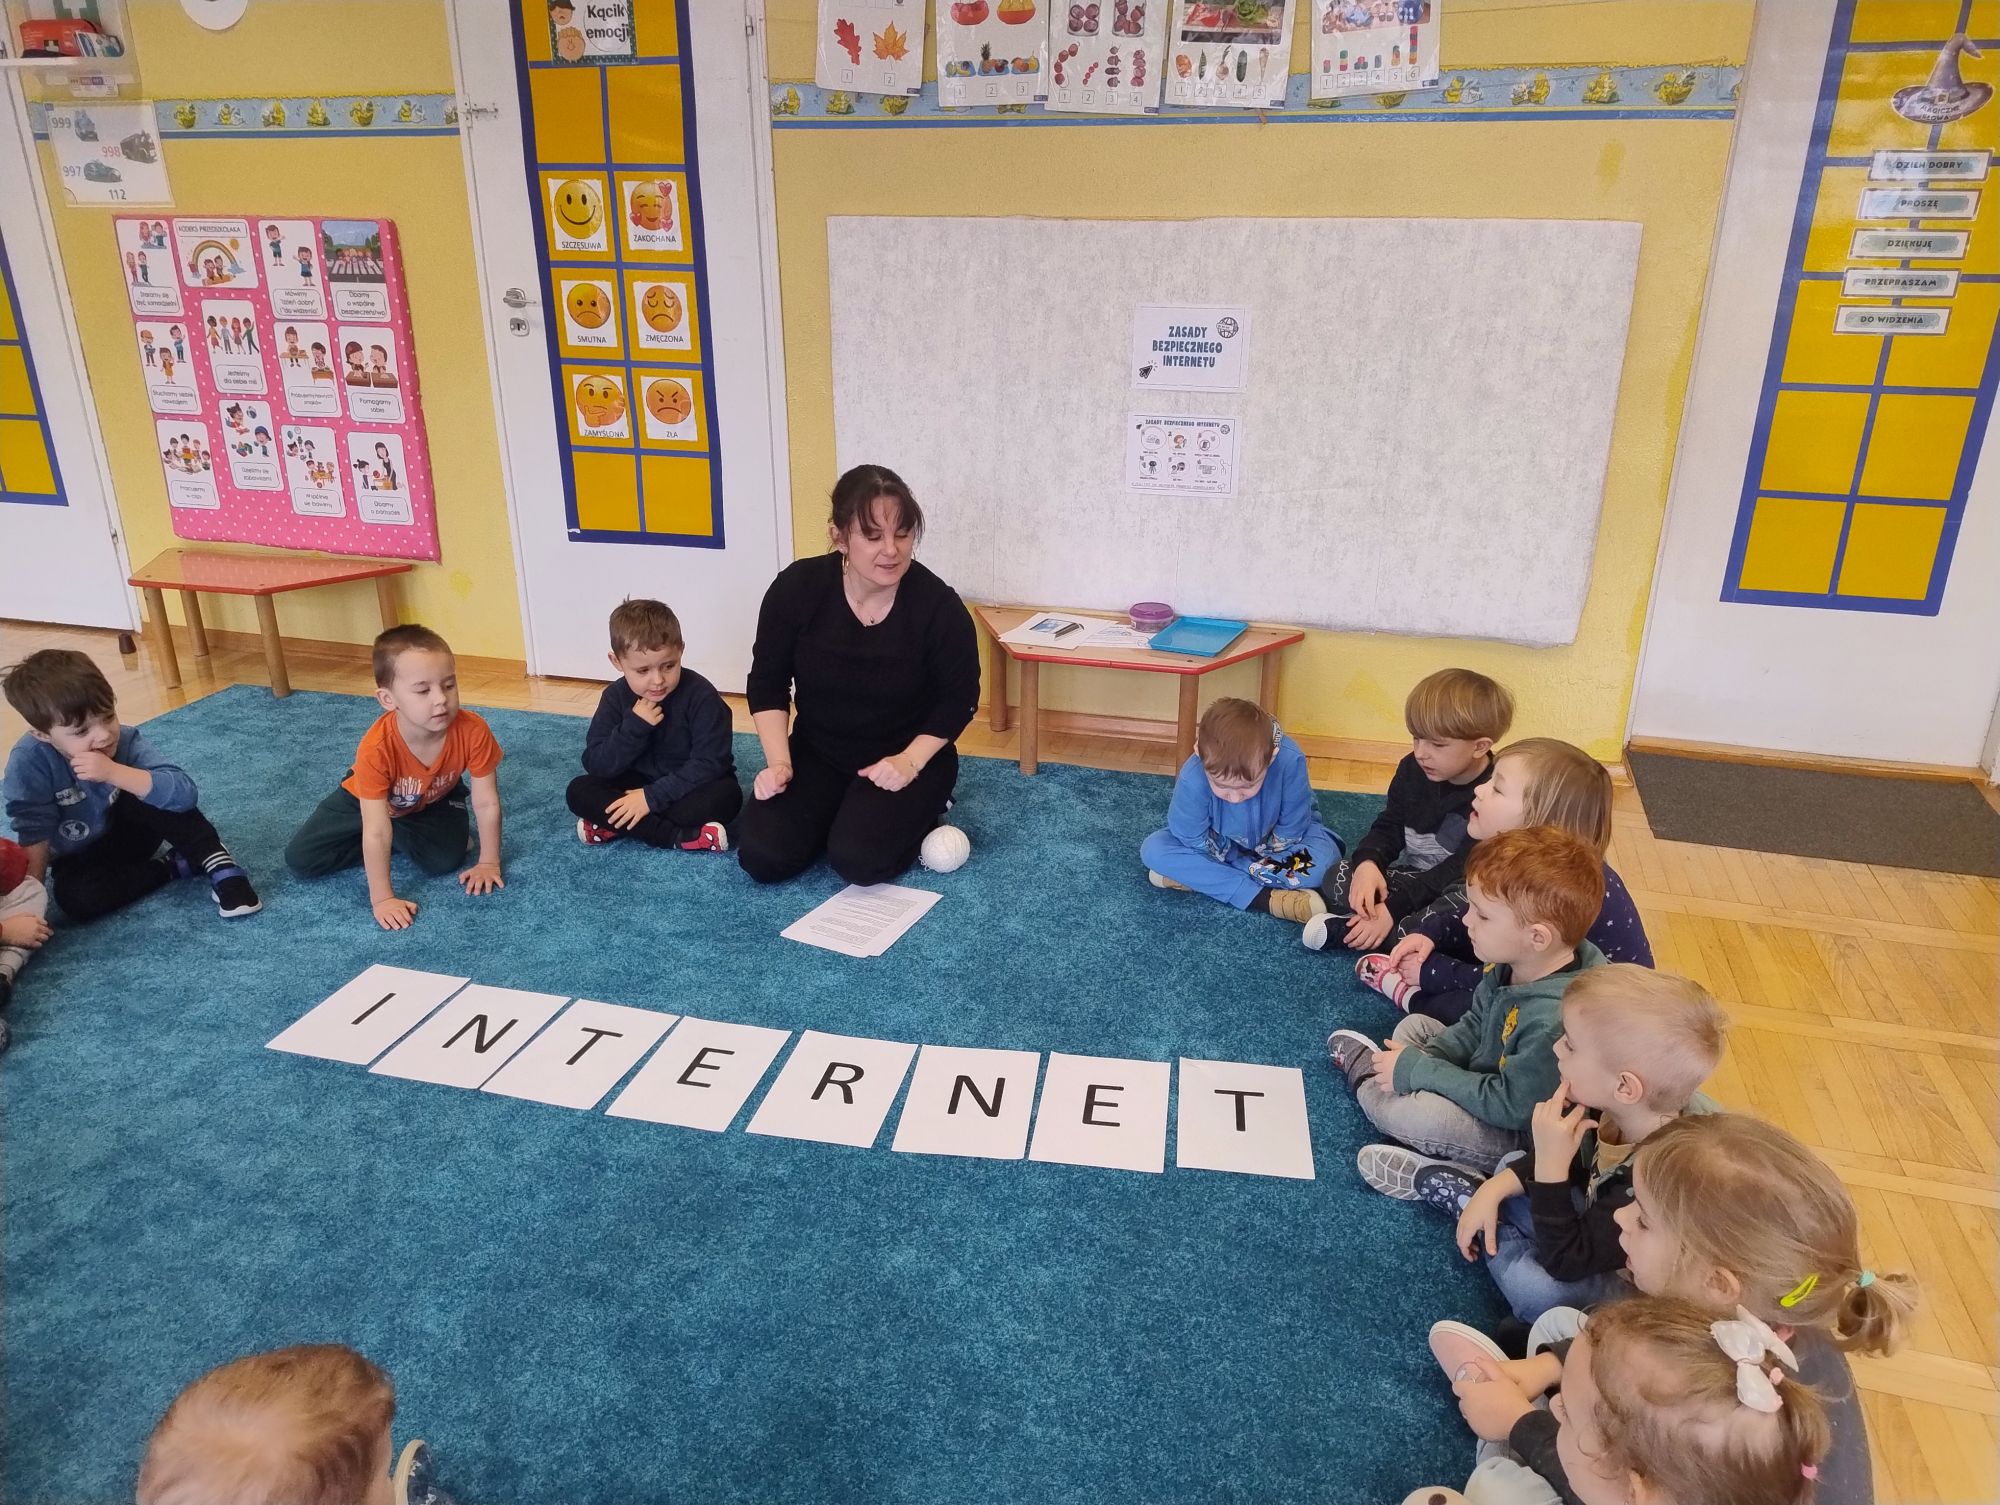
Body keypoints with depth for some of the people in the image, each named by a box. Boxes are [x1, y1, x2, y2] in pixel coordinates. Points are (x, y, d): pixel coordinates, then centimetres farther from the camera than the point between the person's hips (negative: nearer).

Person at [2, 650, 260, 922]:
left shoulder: (124, 741, -25)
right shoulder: (29, 761, -27)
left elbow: (185, 793, -37)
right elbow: (34, 830, -19)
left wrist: (114, 772, -45)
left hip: (130, 831, 0)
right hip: (78, 859, 0)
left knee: (152, 792, -29)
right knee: (77, 898, -31)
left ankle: (218, 863, -22)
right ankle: (173, 866, -14)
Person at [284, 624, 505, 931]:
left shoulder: (473, 731, -36)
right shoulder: (376, 748, -41)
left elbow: (486, 803, -24)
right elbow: (375, 832, -38)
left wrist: (489, 863, -20)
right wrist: (382, 899, -37)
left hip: (433, 799, 1)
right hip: (366, 801, -1)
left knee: (445, 858, -24)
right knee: (301, 859, -10)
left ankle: (399, 834, 7)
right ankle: (402, 837, 6)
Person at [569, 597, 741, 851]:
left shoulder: (701, 694, -20)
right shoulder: (615, 697, -9)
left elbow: (709, 763, -23)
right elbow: (595, 765, -13)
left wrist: (652, 796, -27)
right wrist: (635, 726, -28)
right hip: (638, 784, 3)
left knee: (727, 795, -34)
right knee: (579, 791, -19)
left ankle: (612, 826, -25)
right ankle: (680, 836, -27)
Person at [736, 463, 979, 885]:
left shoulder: (939, 605, -20)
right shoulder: (797, 588, -14)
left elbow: (959, 698, -7)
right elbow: (768, 682, -2)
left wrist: (910, 761, -18)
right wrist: (779, 761, -12)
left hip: (908, 757, -2)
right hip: (816, 751, 3)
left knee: (859, 860, -24)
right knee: (762, 857, -15)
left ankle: (921, 810, 8)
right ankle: (835, 811, 15)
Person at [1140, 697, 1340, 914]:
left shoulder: (1290, 761, -38)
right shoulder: (1191, 779, -37)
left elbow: (1288, 836, -23)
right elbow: (1195, 840, -21)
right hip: (1224, 844, 0)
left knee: (1325, 856, -32)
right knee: (1153, 849, -22)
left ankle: (1195, 877, -22)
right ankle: (1264, 898, -26)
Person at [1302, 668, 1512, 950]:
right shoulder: (1413, 769, -4)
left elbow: (1462, 872, -26)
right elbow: (1389, 826, 3)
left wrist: (1394, 908, -32)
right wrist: (1367, 863, -22)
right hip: (1409, 875, 6)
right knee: (1338, 879, -11)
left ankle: (1342, 928, -29)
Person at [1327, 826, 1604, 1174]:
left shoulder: (1556, 1019, -37)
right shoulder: (1513, 962, -9)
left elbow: (1510, 1106, -29)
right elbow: (1474, 1027, 8)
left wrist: (1418, 1070, -23)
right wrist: (1428, 1058, -10)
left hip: (1520, 1136, -9)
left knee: (1420, 1116, -29)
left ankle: (1366, 1073, 0)